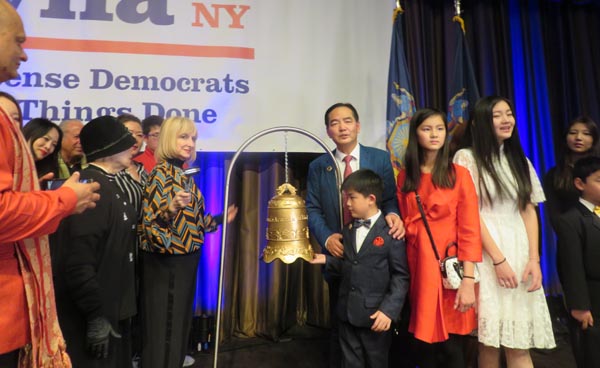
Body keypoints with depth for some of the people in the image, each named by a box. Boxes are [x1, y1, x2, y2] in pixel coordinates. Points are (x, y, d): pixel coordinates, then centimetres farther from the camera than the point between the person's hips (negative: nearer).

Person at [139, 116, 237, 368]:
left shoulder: (185, 174, 10)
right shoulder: (161, 173, -14)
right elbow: (149, 220, -20)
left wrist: (220, 219, 18)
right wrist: (171, 208, -38)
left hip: (185, 260, 8)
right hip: (166, 262, -8)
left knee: (179, 324, 18)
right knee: (163, 328, 3)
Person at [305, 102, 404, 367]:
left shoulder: (380, 159, 1)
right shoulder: (318, 166, 4)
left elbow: (390, 198, -3)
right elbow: (312, 210, 0)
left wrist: (393, 214, -26)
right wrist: (327, 237, -17)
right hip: (339, 256, 1)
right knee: (340, 326, 17)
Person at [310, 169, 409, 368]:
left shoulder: (390, 233, -12)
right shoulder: (348, 231, 10)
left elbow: (400, 276, -12)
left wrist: (388, 310, -19)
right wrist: (327, 261, 1)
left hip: (375, 315, -5)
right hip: (347, 313, 6)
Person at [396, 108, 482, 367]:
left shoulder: (459, 174, -2)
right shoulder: (405, 177, 9)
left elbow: (469, 229, -7)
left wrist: (468, 280, -13)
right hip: (419, 268, 3)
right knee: (423, 347, 9)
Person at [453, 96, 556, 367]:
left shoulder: (520, 160, 15)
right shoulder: (467, 158, -2)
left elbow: (529, 211, 11)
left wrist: (534, 258, 0)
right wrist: (498, 259, -11)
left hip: (519, 249, 5)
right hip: (486, 253, -4)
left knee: (520, 341, 2)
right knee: (489, 341, 0)